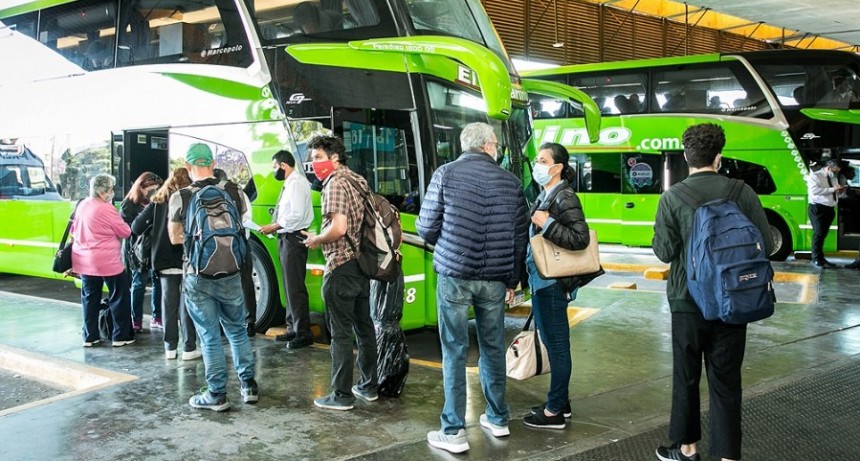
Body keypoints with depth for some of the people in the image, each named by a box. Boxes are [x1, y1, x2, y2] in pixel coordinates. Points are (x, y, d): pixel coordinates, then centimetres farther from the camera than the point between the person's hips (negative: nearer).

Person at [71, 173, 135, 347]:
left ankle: (90, 336, 17)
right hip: (108, 262, -7)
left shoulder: (82, 205, 6)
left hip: (84, 261, 7)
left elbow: (74, 230, 17)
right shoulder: (106, 209, -16)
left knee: (90, 299, 14)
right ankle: (121, 336, 9)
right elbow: (126, 232, -8)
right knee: (119, 298, 6)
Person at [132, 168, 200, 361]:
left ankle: (170, 347, 15)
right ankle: (189, 348, 6)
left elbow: (137, 227, 1)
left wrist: (154, 232, 16)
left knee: (169, 304, 10)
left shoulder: (158, 201, 4)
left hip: (165, 261, 3)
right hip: (187, 261, -3)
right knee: (187, 305, 4)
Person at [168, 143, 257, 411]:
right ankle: (248, 386, 24)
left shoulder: (180, 198, -10)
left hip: (198, 277, -2)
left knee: (209, 336, 7)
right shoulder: (234, 191, -4)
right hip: (230, 273, 2)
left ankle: (217, 394, 13)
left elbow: (175, 238, 3)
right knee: (237, 331, 17)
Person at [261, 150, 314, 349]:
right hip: (287, 238, 10)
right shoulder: (290, 182, 16)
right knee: (290, 286, 14)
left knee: (295, 287, -8)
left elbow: (296, 215, -21)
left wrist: (273, 227, -15)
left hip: (294, 238, -10)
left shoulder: (296, 182, -12)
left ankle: (303, 333, -4)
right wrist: (276, 227, 3)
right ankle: (294, 327, 22)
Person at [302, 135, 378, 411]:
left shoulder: (335, 184, -14)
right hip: (362, 264, 9)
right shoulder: (357, 180, 14)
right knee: (363, 326, 16)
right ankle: (368, 386, 25)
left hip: (341, 267, -9)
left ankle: (342, 396, 3)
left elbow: (338, 228, -25)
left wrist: (315, 240, -8)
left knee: (341, 332, -3)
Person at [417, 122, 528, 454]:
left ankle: (454, 432, 5)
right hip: (494, 279, 3)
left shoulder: (446, 173, -3)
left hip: (454, 275, -3)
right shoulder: (510, 181, 5)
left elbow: (426, 228, -3)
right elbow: (521, 236, 7)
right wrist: (512, 279, 18)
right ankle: (497, 419, 27)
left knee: (455, 351, 2)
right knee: (493, 348, 15)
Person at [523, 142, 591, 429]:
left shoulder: (565, 199, -14)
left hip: (553, 283, -9)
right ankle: (560, 402, 28)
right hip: (541, 281, 9)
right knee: (553, 341, 17)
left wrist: (547, 224, -23)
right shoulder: (544, 196, 13)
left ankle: (555, 412, 7)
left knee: (557, 344, -1)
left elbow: (580, 239, -23)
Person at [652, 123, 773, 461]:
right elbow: (766, 245, -3)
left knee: (686, 376, 14)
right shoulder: (742, 192, -5)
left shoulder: (672, 198, -10)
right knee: (726, 380, 9)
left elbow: (664, 252, -10)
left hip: (689, 301, -1)